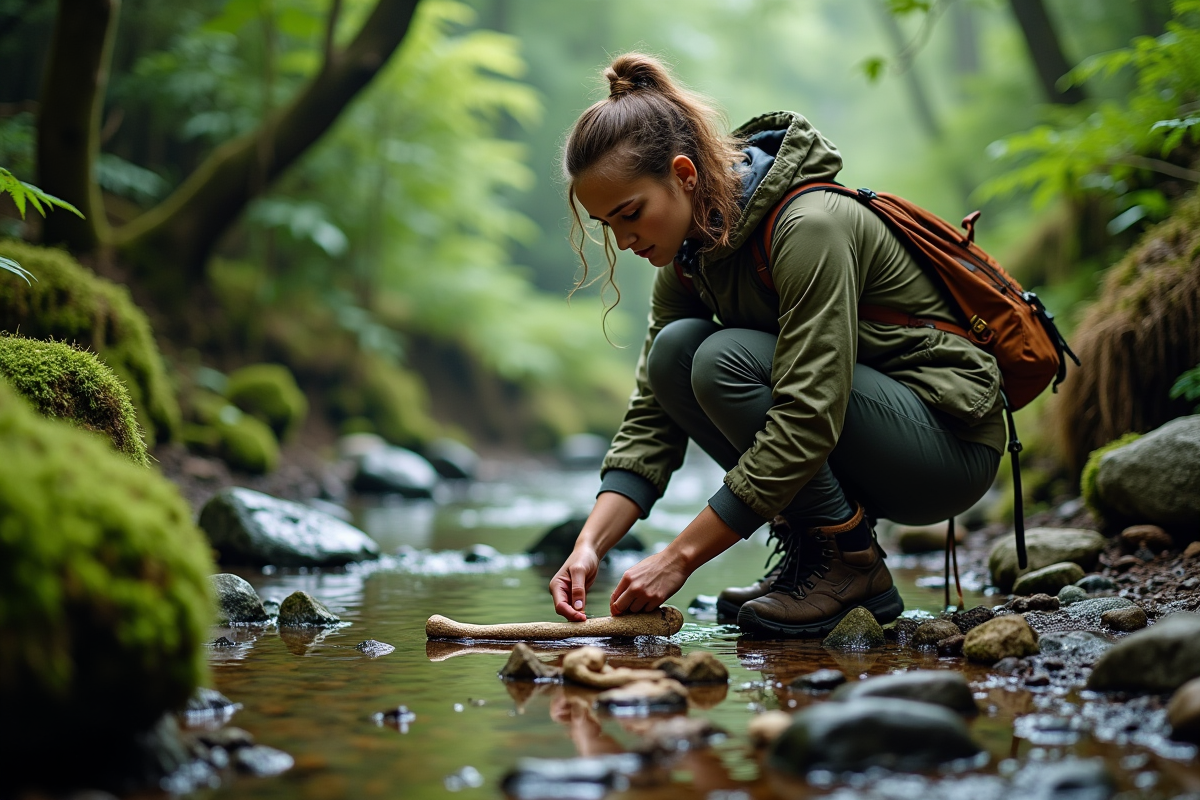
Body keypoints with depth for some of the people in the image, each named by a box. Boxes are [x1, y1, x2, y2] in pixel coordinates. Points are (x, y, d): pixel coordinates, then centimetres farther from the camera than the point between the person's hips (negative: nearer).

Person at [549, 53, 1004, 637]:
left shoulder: (809, 226, -27)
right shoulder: (688, 257, -1)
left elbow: (807, 422, -31)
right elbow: (651, 419, -2)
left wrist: (679, 557, -30)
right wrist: (589, 545, -17)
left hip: (950, 441, -8)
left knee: (728, 362, -27)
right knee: (674, 352, -12)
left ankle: (851, 564, -10)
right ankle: (807, 549, -2)